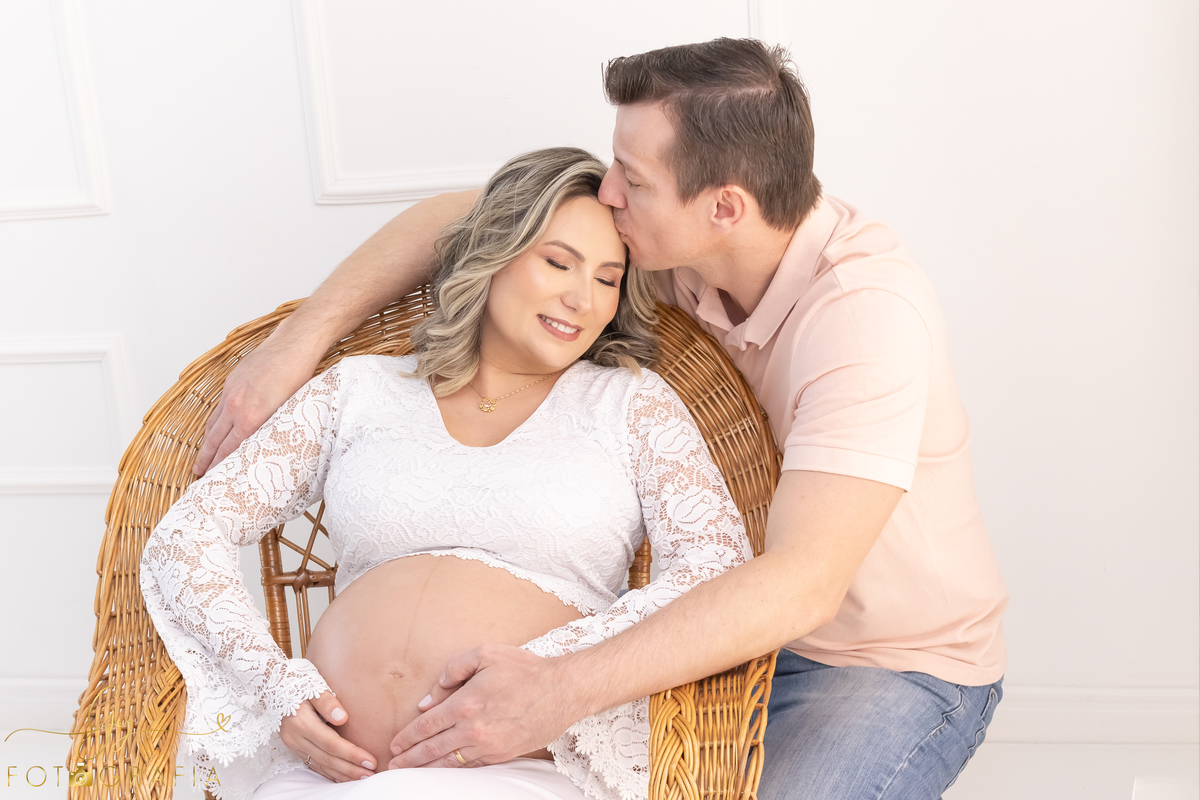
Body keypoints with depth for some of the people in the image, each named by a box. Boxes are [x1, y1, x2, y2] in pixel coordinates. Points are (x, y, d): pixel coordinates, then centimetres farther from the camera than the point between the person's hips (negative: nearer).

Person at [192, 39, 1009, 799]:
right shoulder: (684, 237, -12)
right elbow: (460, 215, -2)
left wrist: (564, 690, -49)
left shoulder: (866, 309, -32)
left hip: (901, 664, -5)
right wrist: (297, 341, -11)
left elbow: (805, 584, -41)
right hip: (749, 627, 6)